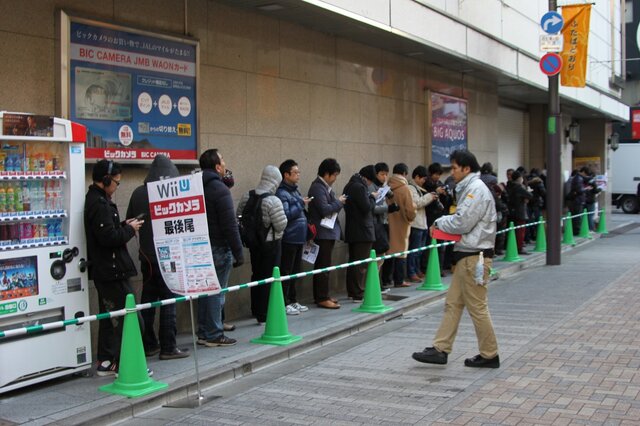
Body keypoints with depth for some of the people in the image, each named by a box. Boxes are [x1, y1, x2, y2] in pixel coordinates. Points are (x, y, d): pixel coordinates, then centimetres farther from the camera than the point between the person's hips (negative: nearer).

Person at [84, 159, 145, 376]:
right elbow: (109, 237, -24)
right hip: (112, 270, -11)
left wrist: (124, 225, 8)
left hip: (103, 270, 11)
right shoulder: (100, 204, -18)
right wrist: (130, 229, -9)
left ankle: (106, 362, 21)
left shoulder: (94, 200, 15)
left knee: (110, 315, 15)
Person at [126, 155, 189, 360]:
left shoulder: (138, 193, 2)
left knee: (147, 300, 13)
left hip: (146, 255, 6)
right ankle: (168, 347, 2)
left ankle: (148, 344, 20)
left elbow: (130, 221, 11)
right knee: (169, 301, 1)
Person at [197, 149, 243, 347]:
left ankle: (203, 333, 20)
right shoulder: (220, 189, -14)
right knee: (217, 292, -2)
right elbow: (230, 225, -17)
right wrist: (238, 252, -13)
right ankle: (214, 335, 3)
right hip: (219, 249, -8)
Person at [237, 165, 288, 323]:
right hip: (271, 243, -6)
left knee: (256, 275, 19)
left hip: (253, 243, 6)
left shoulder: (247, 196, -1)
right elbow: (281, 225, -20)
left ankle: (256, 310, 32)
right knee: (269, 278, 3)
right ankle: (263, 316, 7)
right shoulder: (273, 201, -21)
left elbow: (240, 217, 6)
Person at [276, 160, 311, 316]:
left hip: (299, 238, 9)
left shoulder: (295, 191, 16)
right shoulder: (281, 193, -13)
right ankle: (284, 304, 3)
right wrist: (301, 204, -16)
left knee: (295, 271, 15)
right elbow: (285, 215, -23)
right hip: (288, 239, -9)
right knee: (286, 272, -3)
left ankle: (293, 300, 25)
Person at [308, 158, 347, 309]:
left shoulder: (324, 187, 16)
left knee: (322, 265, 14)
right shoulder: (318, 188, -15)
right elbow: (324, 209, -23)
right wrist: (339, 202, -10)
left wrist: (338, 201, 3)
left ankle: (321, 295, 21)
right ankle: (322, 298, -2)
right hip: (323, 233, -10)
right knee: (323, 266, -6)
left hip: (328, 232, 10)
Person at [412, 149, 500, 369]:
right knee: (453, 303, 10)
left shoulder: (477, 189, -15)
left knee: (477, 307, -1)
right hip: (467, 254, 10)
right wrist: (444, 223, 0)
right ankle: (440, 349, 15)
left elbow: (462, 223, -20)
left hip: (474, 256, -10)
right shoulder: (468, 188, 16)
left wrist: (439, 223, -4)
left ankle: (489, 355, 10)